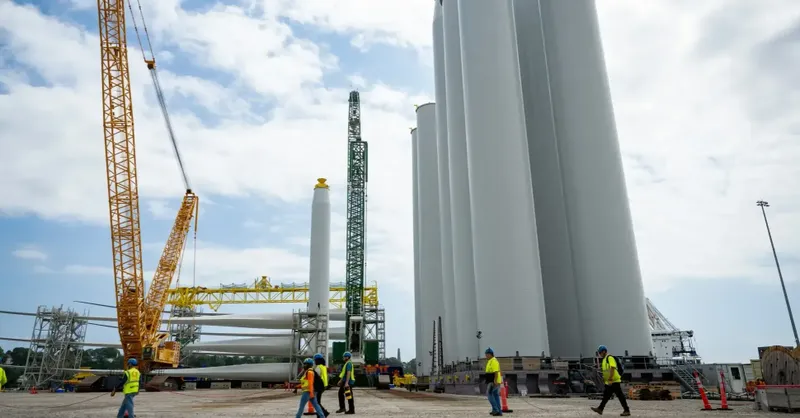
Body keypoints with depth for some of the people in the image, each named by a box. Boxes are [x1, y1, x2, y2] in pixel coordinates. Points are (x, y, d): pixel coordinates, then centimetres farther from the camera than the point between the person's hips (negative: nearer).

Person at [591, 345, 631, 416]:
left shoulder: (610, 358, -14)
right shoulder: (604, 359, 15)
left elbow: (612, 369, -23)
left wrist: (610, 379, -27)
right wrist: (604, 378, 21)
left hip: (614, 381, -9)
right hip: (609, 382, 9)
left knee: (620, 396, -4)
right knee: (606, 396, 10)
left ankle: (627, 411, 3)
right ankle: (600, 409, 12)